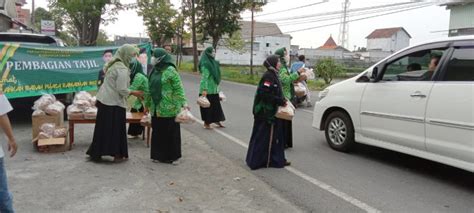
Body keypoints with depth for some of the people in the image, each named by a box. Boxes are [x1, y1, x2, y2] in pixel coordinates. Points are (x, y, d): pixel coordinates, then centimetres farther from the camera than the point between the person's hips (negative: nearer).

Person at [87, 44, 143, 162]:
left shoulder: (113, 65, 11)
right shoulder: (122, 69, -17)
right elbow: (122, 90, -19)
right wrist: (134, 93, -6)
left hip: (104, 100, 9)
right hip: (114, 103, -8)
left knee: (103, 128, 14)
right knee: (116, 129, 2)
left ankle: (96, 153, 22)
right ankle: (117, 154, 11)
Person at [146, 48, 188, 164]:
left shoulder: (170, 70, -12)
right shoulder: (155, 70, 12)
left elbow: (178, 88, -14)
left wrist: (183, 102, -21)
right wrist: (147, 103, 22)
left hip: (168, 108, -7)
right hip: (156, 108, 7)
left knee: (169, 132, 3)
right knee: (157, 132, 11)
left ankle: (171, 156, 16)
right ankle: (158, 155, 24)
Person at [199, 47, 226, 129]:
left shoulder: (214, 62, 12)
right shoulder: (205, 64, -15)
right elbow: (204, 77, -20)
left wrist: (217, 86, 21)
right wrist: (204, 89, -24)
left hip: (214, 88, 8)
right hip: (207, 89, -8)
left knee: (216, 104, 14)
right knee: (207, 106, 1)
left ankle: (217, 120, 25)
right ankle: (206, 123, 12)